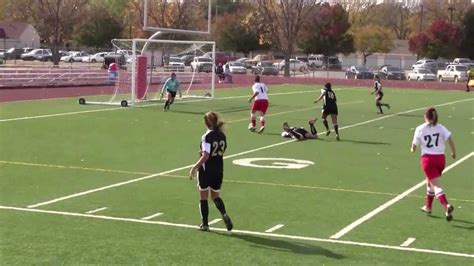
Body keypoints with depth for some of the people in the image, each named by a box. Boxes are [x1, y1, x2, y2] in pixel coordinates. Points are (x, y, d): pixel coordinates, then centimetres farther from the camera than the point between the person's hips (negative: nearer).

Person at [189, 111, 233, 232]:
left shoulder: (207, 136, -18)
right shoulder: (222, 135, 2)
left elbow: (205, 156, -24)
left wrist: (195, 167, -18)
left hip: (206, 171, -6)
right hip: (218, 170, 6)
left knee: (203, 197, 10)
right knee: (215, 196, 19)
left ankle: (205, 224, 16)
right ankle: (224, 214, -7)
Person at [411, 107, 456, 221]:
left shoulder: (420, 129, -1)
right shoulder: (441, 128, 4)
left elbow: (414, 146, 3)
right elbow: (450, 139, -10)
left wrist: (413, 149, 26)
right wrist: (453, 152, 3)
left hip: (427, 158, -4)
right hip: (440, 158, 4)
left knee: (436, 185, -9)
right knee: (430, 182, 25)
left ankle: (447, 206, -33)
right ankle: (428, 207, 36)